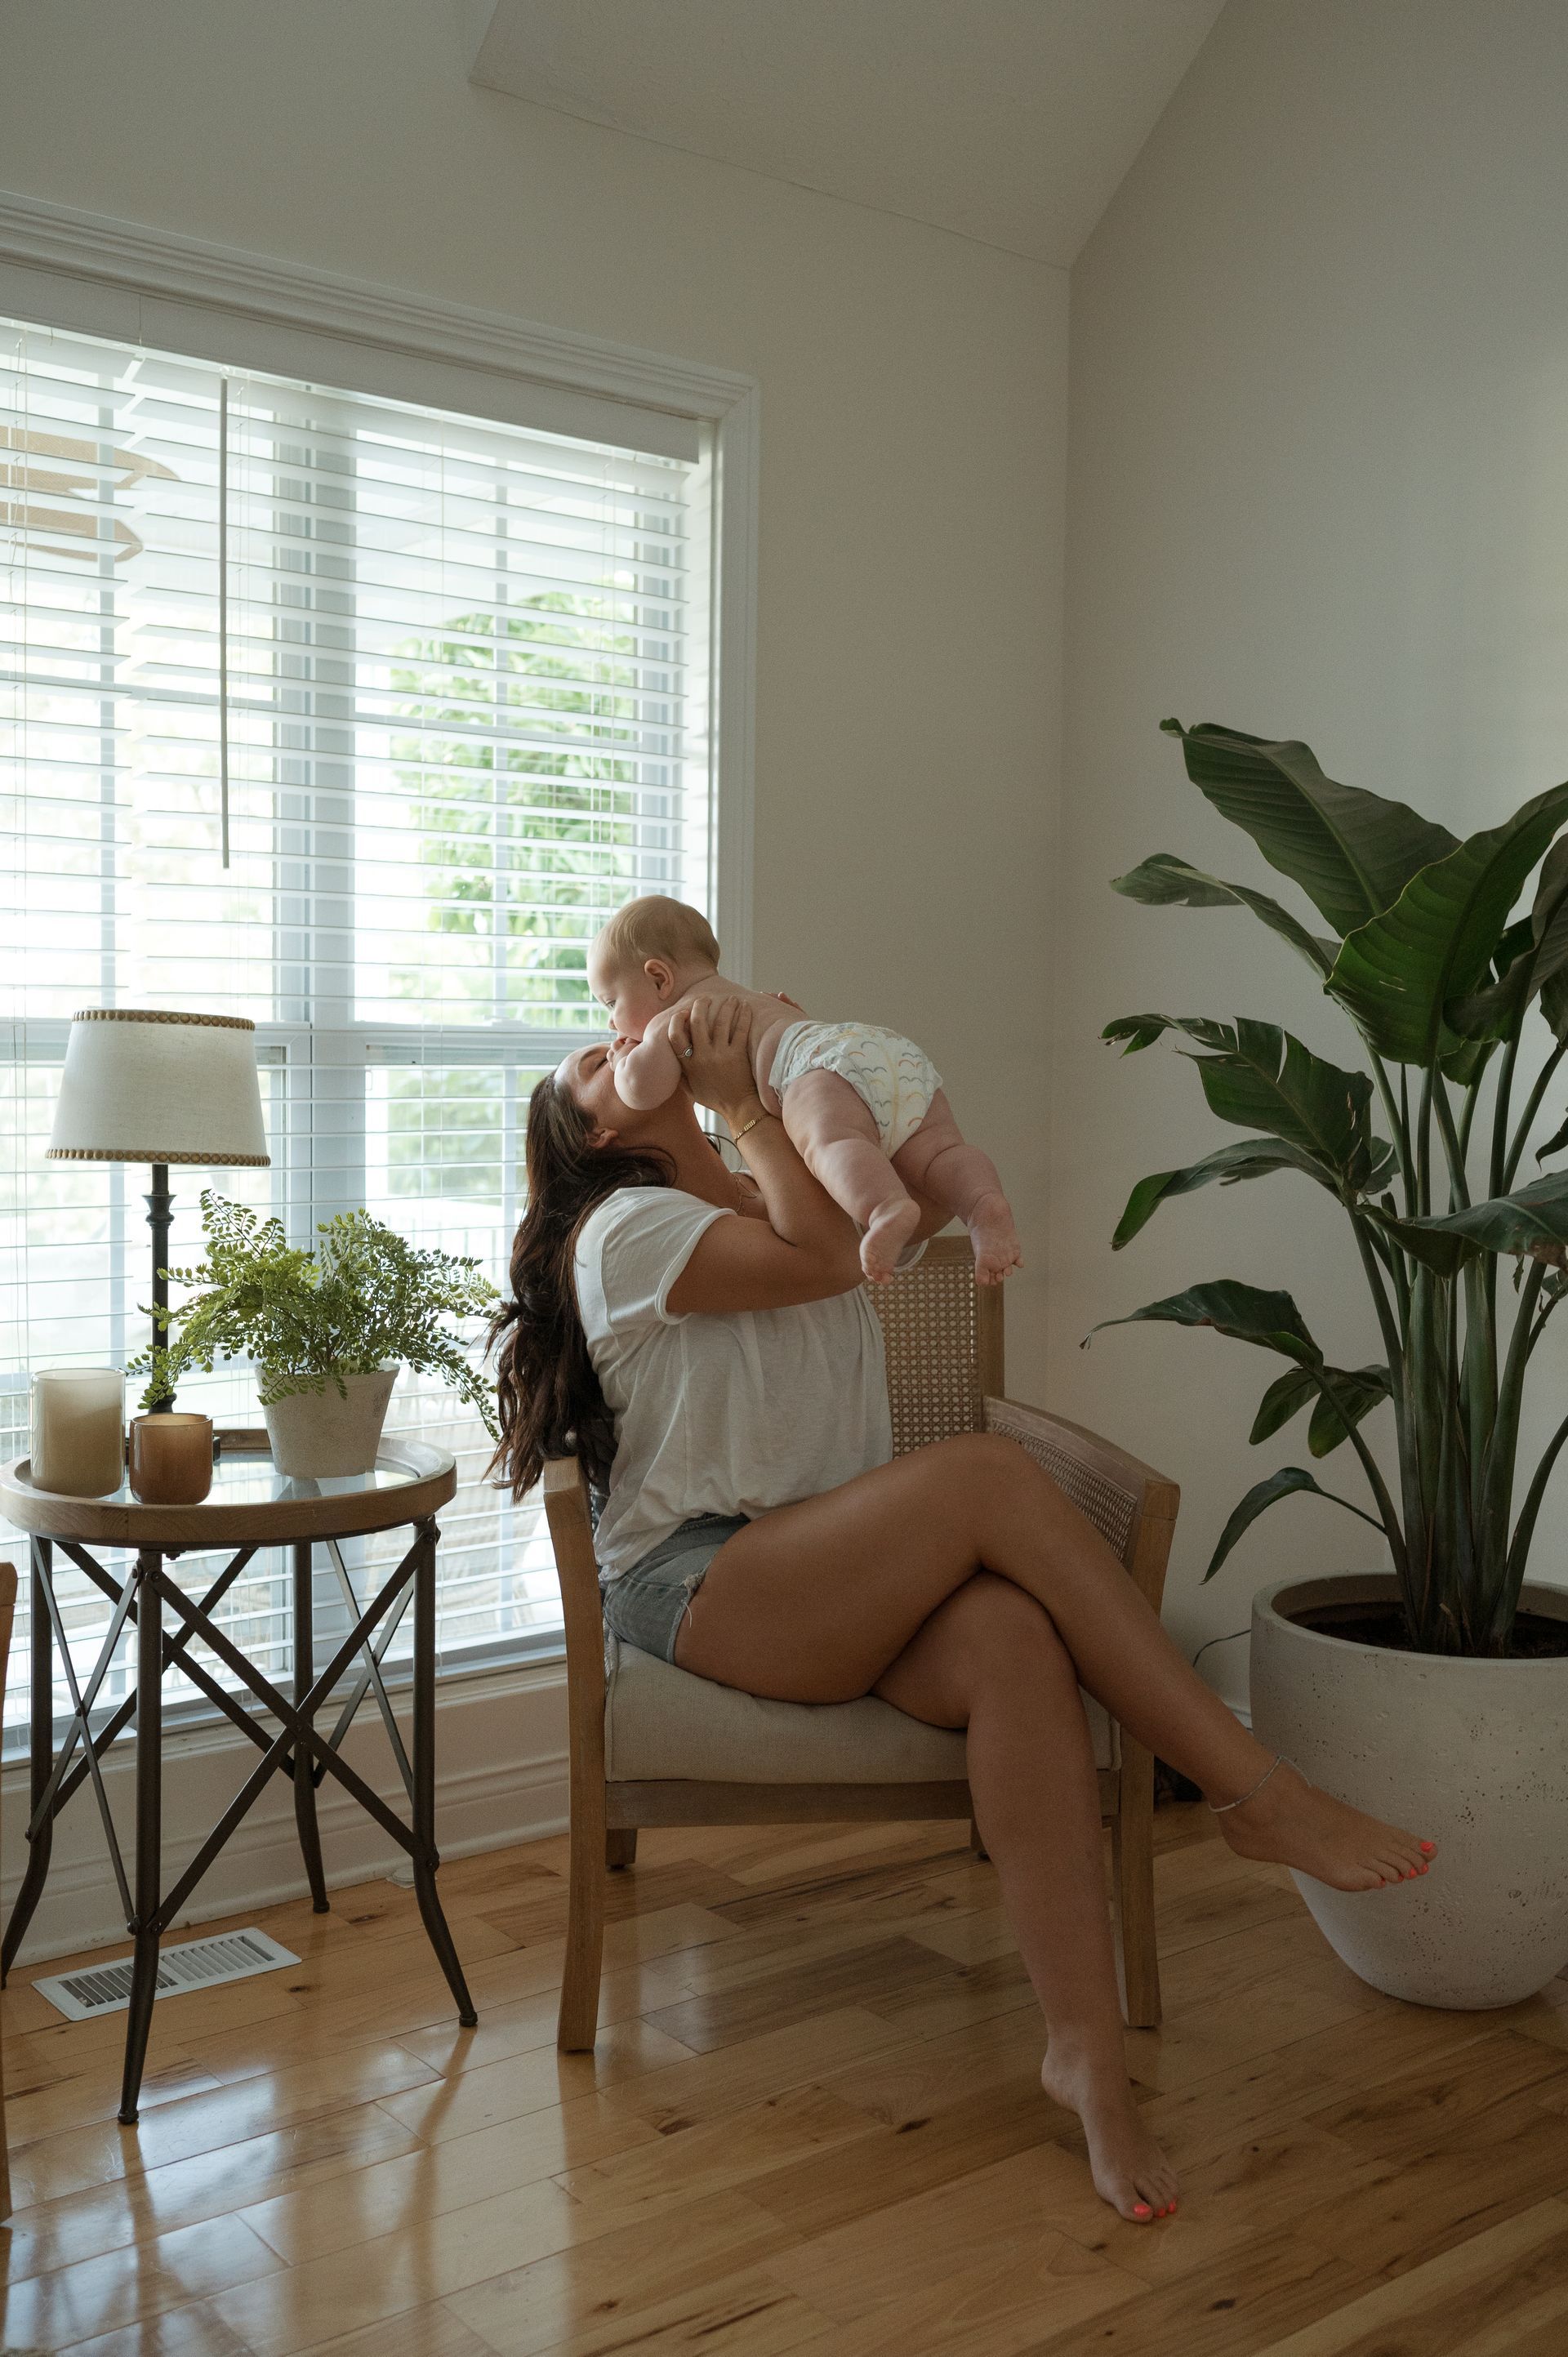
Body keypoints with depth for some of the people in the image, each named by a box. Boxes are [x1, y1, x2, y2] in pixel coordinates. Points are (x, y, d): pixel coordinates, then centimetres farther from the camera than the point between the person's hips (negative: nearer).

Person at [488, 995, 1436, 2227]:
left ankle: (1086, 2051, -35)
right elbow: (821, 1259, -11)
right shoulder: (622, 1225, 1)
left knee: (1014, 1636, -31)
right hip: (698, 1584, -6)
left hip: (841, 1576, 6)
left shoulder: (775, 1196, 28)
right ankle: (1257, 1791, -26)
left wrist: (774, 1084, 19)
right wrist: (740, 1102, -2)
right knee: (989, 1470, -31)